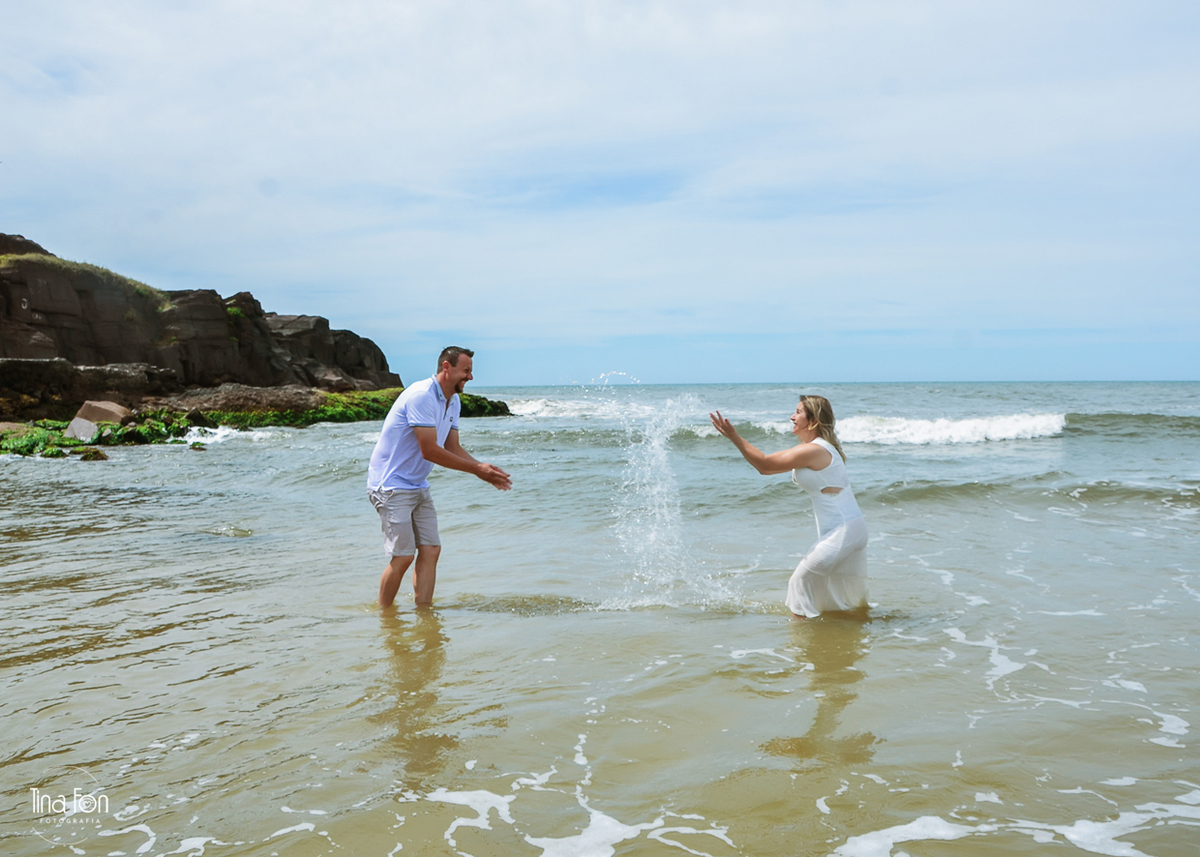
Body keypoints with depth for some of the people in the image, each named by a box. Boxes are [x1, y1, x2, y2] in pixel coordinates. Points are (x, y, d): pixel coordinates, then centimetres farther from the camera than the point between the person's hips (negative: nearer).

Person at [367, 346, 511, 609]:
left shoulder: (453, 401, 10)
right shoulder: (421, 395, -21)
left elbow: (453, 448, 11)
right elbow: (429, 451, -24)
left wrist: (485, 471, -4)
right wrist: (476, 468, -19)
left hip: (419, 486, 9)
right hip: (391, 485, -9)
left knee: (430, 550, 2)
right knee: (403, 556, -9)